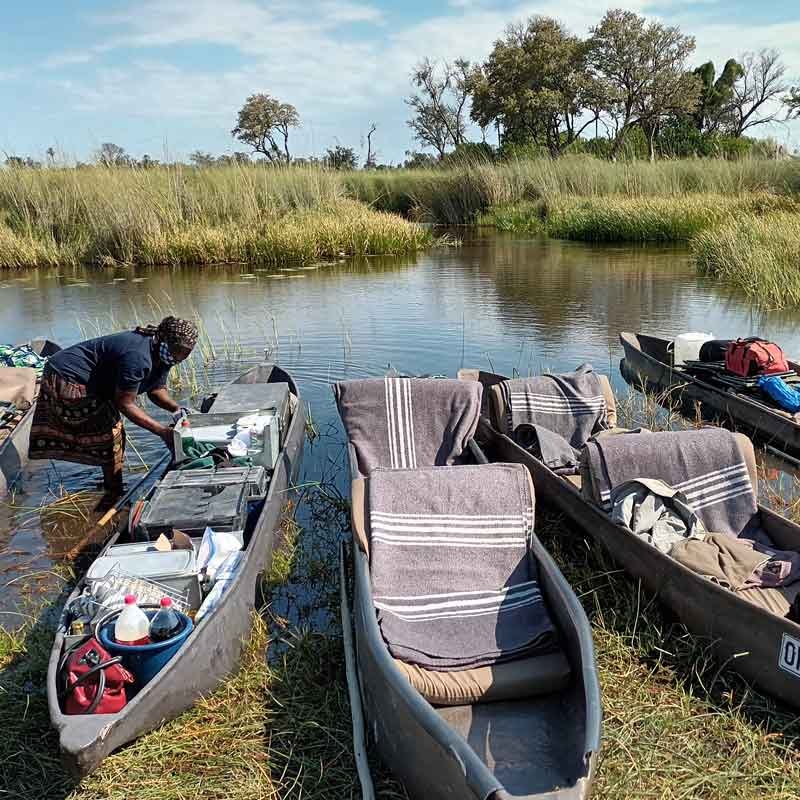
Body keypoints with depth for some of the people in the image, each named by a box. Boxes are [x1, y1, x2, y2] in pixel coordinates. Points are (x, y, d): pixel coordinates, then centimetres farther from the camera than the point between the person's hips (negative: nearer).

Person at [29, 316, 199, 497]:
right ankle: (114, 493, 5)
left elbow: (156, 390, 6)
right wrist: (162, 431, -31)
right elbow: (125, 404, -30)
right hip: (68, 381, -10)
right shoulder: (138, 357, -35)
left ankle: (111, 482, 33)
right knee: (110, 431, -6)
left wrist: (176, 408, -14)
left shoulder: (162, 356, -5)